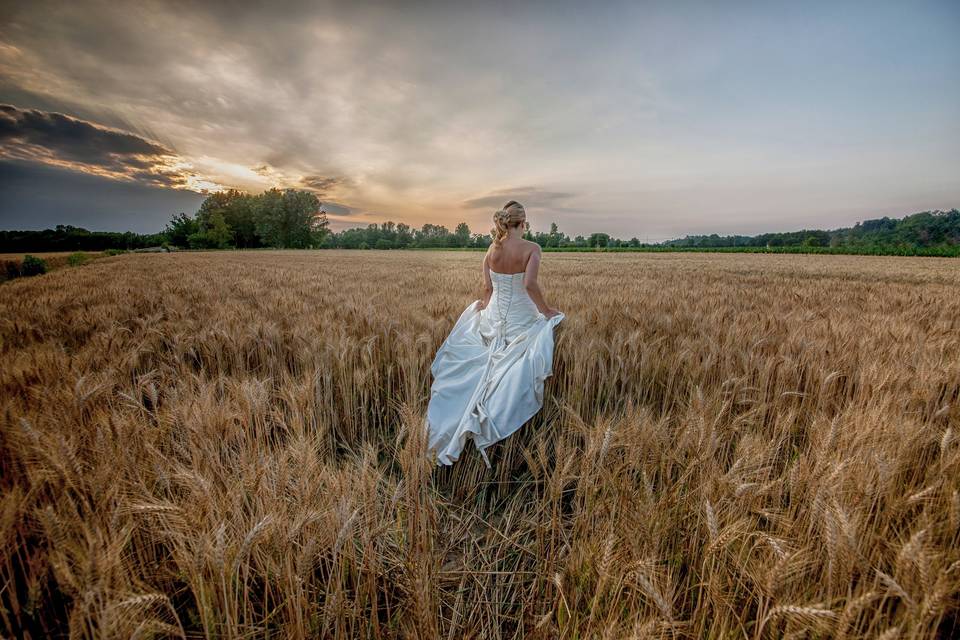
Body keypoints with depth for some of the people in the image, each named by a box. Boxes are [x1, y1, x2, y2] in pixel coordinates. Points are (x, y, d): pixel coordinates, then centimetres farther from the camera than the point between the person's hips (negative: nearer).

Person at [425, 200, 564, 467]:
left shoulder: (492, 249, -2)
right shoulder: (531, 248, -14)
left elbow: (488, 288, 0)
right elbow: (529, 284, -26)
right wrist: (545, 310, -11)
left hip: (494, 319, 4)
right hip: (521, 321, -4)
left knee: (489, 370, 25)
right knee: (514, 376, 9)